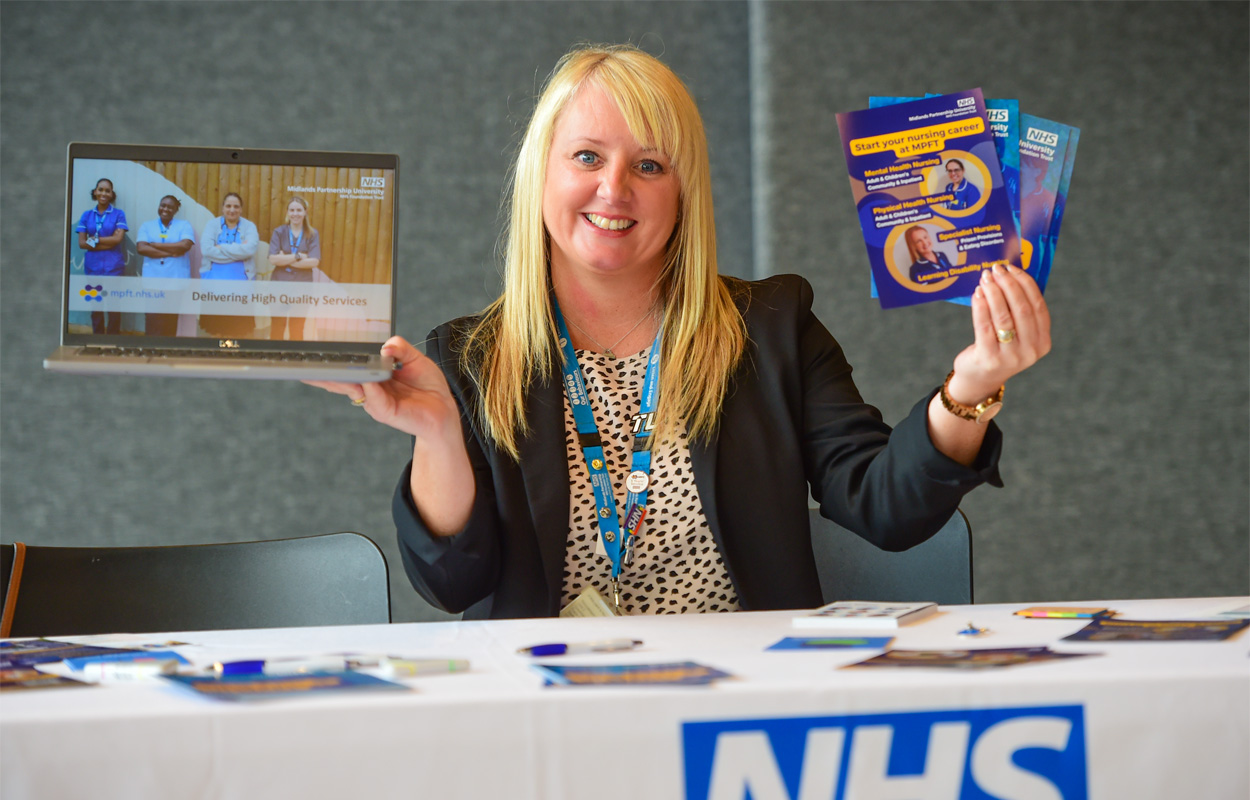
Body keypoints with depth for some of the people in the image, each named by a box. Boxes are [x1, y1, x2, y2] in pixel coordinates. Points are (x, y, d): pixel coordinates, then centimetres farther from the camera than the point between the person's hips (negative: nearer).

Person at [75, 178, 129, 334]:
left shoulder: (118, 214, 4)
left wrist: (94, 240, -5)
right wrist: (107, 244, -7)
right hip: (92, 267, 2)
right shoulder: (87, 215, 9)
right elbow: (82, 243, 1)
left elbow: (117, 238, -8)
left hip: (113, 267, -2)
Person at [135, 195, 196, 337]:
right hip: (152, 280, 1)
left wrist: (154, 245, -7)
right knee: (152, 324, -6)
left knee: (170, 324, 2)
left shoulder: (184, 226, 8)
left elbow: (185, 245, -10)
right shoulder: (147, 226, 12)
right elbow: (141, 248, -4)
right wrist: (171, 253, -10)